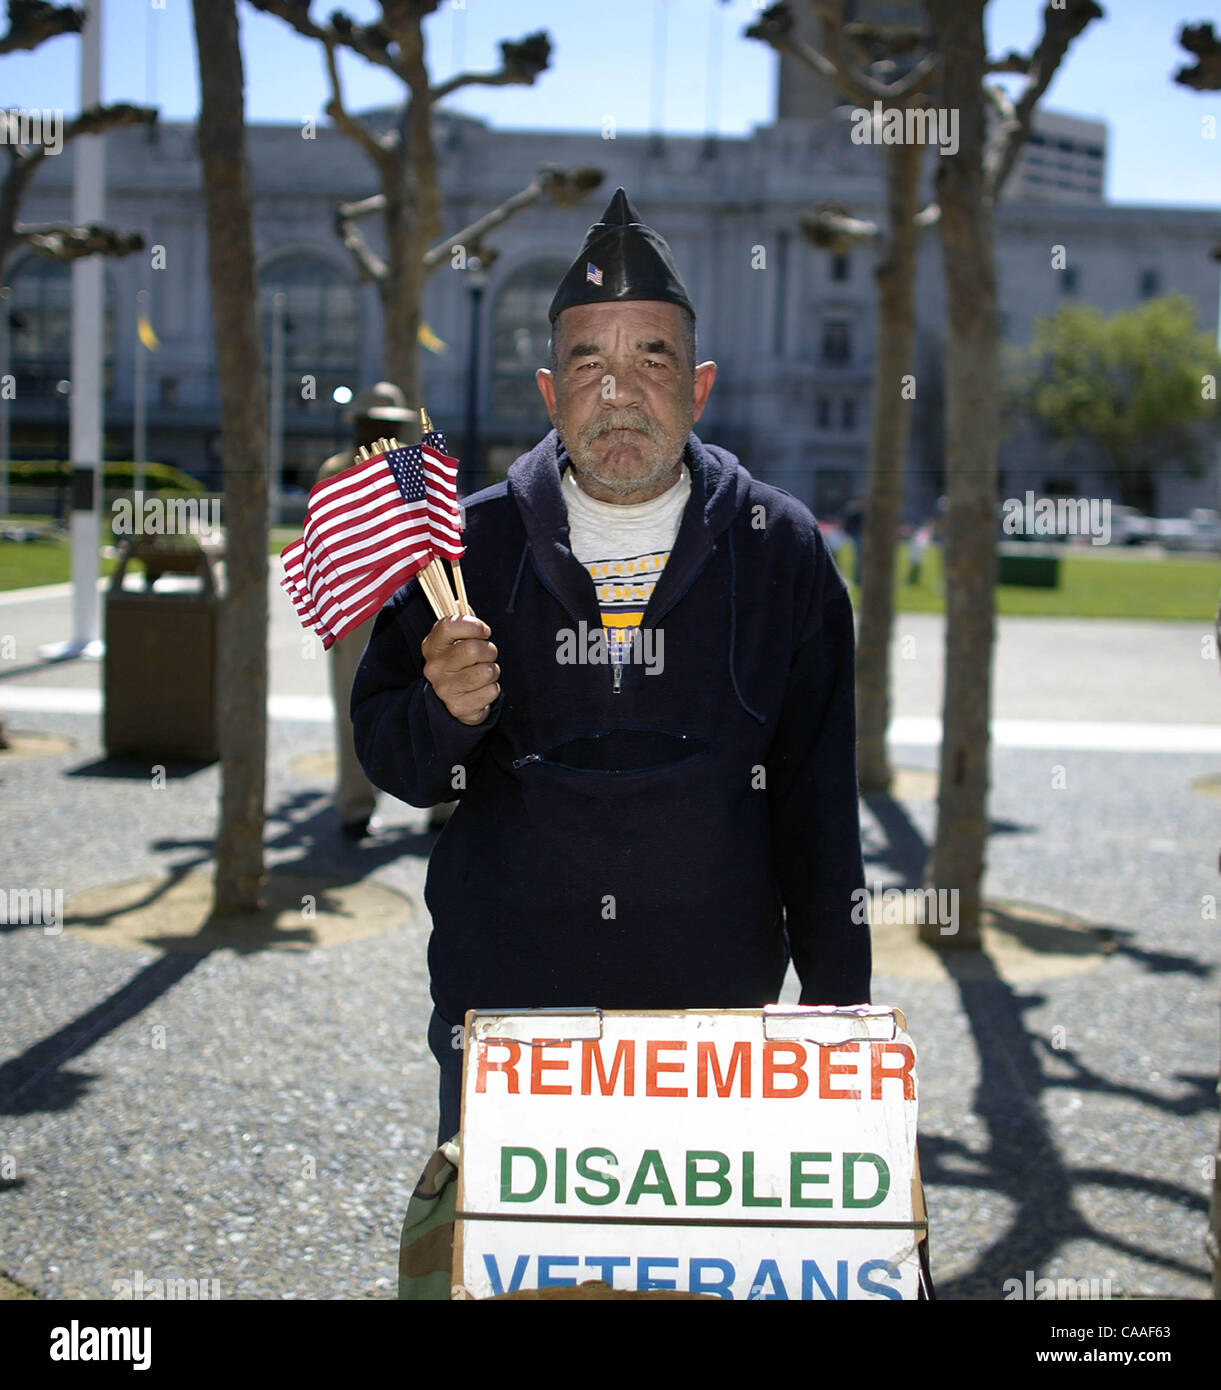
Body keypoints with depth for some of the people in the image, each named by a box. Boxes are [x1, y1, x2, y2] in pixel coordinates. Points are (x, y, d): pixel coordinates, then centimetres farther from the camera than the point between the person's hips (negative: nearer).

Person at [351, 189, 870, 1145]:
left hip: (716, 1008, 0)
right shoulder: (470, 542, 2)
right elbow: (391, 759, 8)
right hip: (502, 1007, 1)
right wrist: (445, 711, -14)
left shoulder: (781, 552, 3)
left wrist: (839, 994, 4)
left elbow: (819, 795, 5)